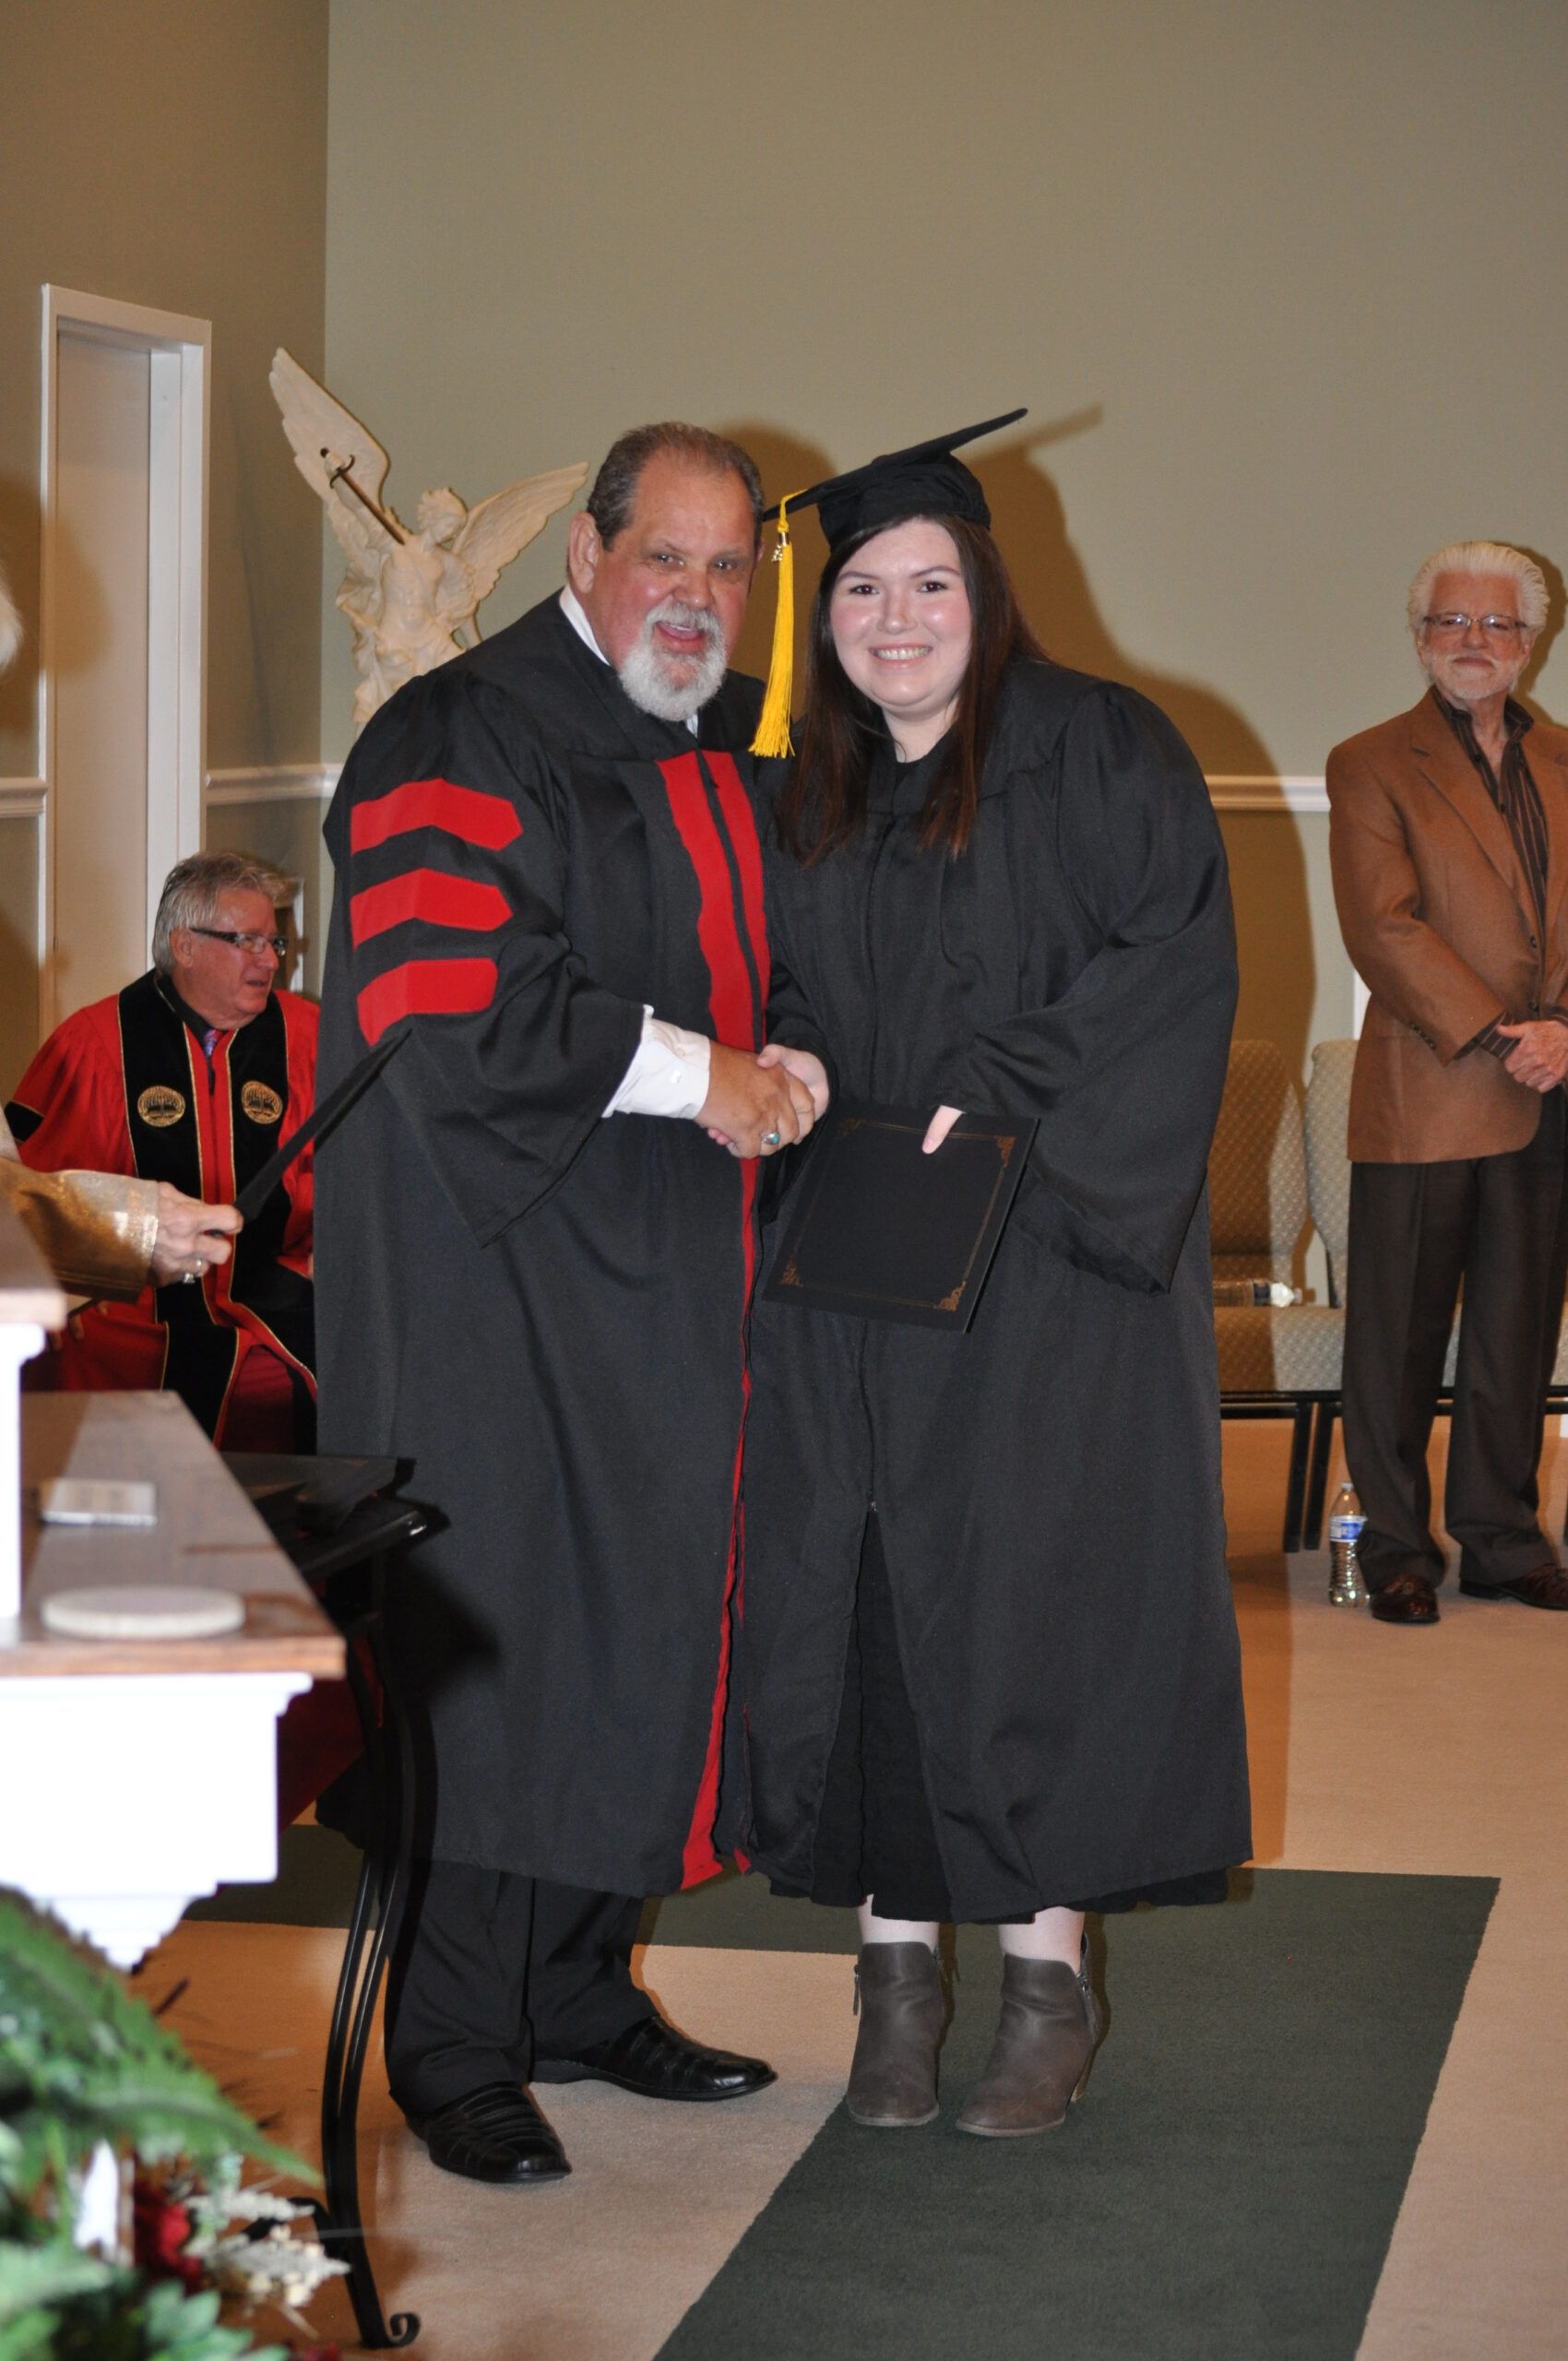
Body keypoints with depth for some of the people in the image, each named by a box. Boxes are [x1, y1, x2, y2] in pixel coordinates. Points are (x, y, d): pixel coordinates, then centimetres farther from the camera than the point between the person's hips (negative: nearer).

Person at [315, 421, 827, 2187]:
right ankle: (454, 2049, 7)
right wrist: (691, 1073, -19)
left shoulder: (736, 750, 14)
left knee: (642, 1626, 10)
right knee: (488, 1636, -3)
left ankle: (578, 1992, 23)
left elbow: (765, 964, 24)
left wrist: (779, 1066, 1)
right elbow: (441, 1001, -21)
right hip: (496, 1265, -7)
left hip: (669, 1277, 8)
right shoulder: (462, 740, -10)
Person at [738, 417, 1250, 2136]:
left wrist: (1005, 1093, -17)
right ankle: (896, 1966, 10)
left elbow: (1176, 962, -9)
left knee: (1032, 1595, -5)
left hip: (1045, 1261, -4)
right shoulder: (806, 801, 14)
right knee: (864, 1601, 2)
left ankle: (1049, 1975, 5)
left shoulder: (1096, 751, -2)